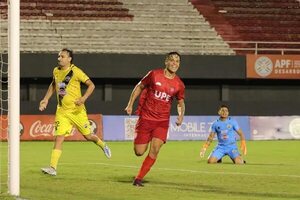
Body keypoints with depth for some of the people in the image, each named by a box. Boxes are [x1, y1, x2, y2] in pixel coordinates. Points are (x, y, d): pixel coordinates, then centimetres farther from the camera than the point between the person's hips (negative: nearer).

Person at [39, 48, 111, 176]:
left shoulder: (75, 71, -12)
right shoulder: (56, 71, 5)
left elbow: (91, 85, -11)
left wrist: (84, 98, -25)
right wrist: (46, 99, 16)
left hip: (77, 110, -3)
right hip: (62, 111, 4)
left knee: (88, 136, 9)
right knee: (59, 137, -10)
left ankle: (103, 145, 42)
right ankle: (53, 168, -14)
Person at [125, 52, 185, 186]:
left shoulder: (179, 84, -1)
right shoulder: (154, 74, -7)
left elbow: (181, 102, 15)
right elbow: (139, 87, 7)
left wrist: (181, 116, -4)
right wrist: (130, 104, 2)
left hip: (162, 121, 1)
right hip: (146, 118, -1)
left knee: (155, 150, -15)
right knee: (139, 152, -1)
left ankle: (139, 179, -2)